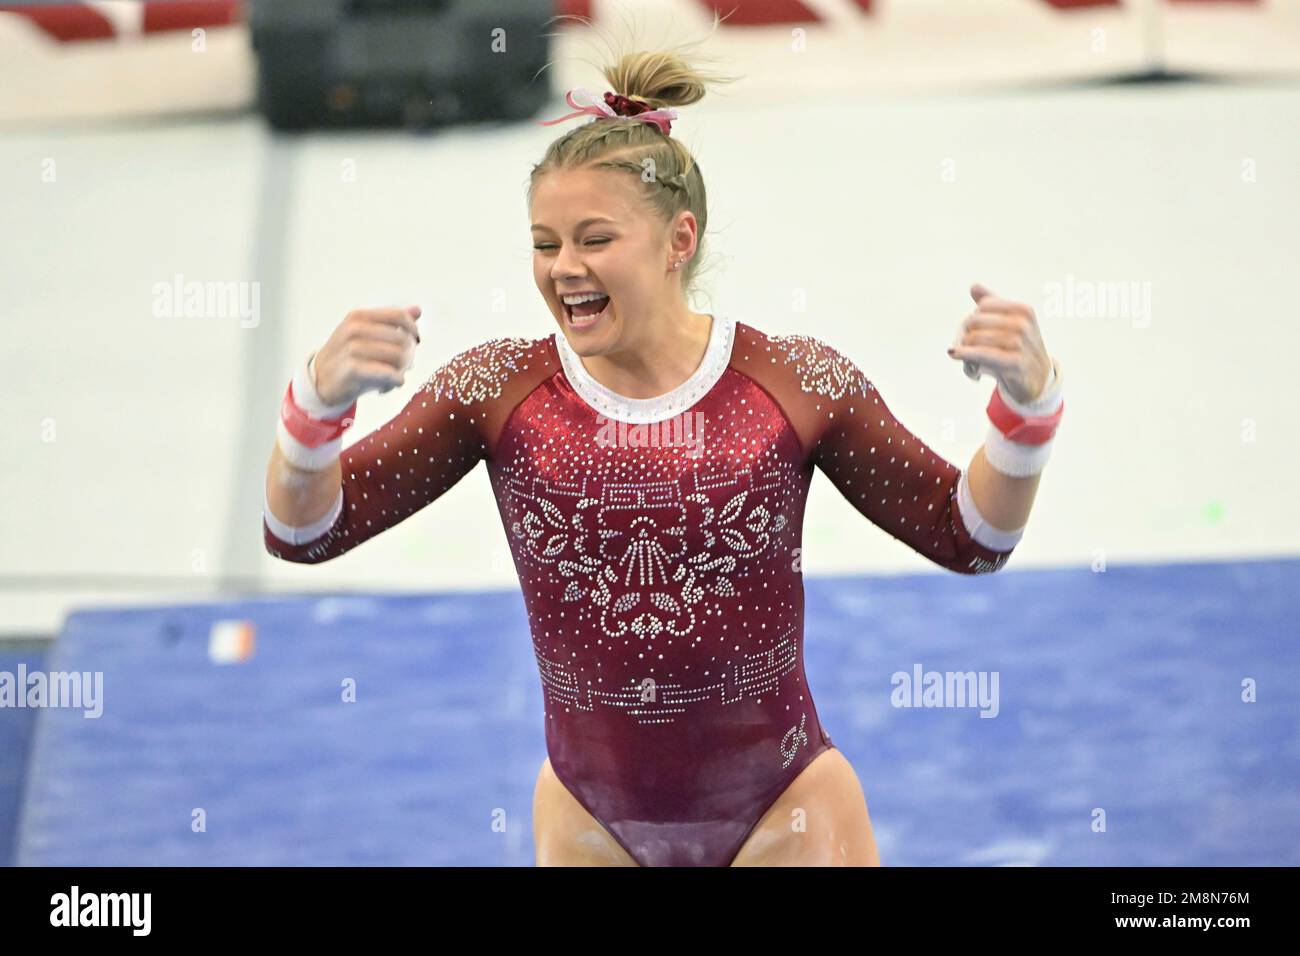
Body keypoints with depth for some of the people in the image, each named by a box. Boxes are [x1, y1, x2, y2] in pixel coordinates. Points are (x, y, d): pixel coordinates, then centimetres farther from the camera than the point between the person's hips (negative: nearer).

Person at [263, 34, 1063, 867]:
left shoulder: (794, 385, -10)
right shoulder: (502, 390, -8)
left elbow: (969, 539, -2)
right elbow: (306, 532, -10)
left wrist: (1027, 403, -20)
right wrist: (320, 400, -30)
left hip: (785, 812, -1)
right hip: (591, 819, 2)